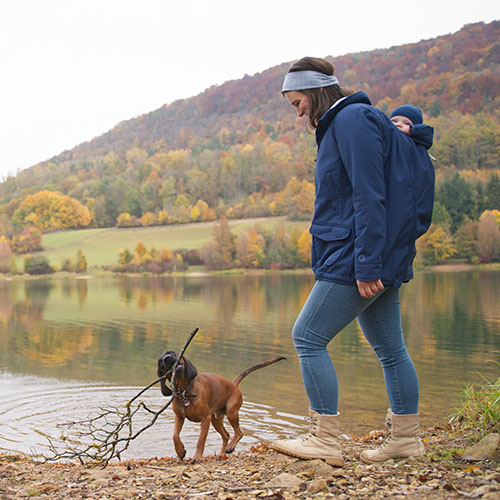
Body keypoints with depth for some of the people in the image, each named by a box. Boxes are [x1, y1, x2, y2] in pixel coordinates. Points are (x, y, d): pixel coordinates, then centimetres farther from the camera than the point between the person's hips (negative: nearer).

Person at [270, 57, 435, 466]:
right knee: (389, 347, 13)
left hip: (358, 257, -11)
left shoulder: (353, 119, -12)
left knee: (308, 337, -6)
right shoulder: (338, 125, 20)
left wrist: (366, 264, -23)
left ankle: (325, 441, -1)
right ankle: (406, 437, 21)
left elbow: (370, 197, -20)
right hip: (381, 260, 11)